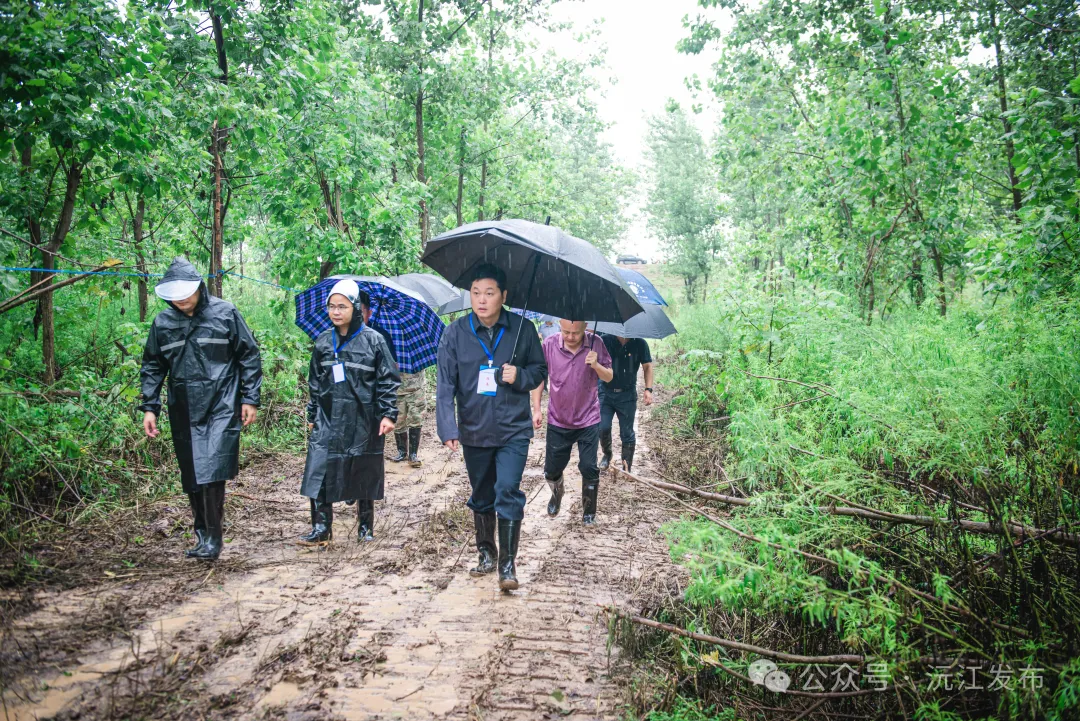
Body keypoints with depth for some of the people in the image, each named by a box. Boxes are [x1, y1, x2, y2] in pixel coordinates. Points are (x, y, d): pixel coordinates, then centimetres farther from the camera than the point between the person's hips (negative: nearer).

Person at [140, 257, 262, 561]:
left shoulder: (225, 313, -3)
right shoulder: (163, 322, 7)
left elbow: (249, 356, 2)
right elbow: (152, 367, 14)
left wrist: (251, 399, -2)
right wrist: (149, 407, 6)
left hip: (221, 407, -4)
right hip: (183, 412, 4)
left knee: (212, 470, -13)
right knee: (191, 476, 8)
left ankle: (212, 536, -4)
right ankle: (203, 533, 22)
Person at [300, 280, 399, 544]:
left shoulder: (373, 340, -7)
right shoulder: (323, 341, 5)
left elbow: (388, 380, -5)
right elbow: (315, 382, 13)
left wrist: (388, 414, -12)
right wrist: (312, 415, 13)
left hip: (363, 421, -3)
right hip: (328, 420, 3)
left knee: (365, 476, 9)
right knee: (320, 471, -5)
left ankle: (366, 526, 25)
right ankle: (321, 527, 6)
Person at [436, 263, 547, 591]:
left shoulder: (522, 329, -4)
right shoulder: (455, 333, -5)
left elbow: (540, 370, 6)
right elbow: (445, 384, -7)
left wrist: (520, 376, -16)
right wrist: (448, 429, -16)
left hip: (513, 429, -2)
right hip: (474, 431, 2)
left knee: (508, 491, -12)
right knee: (482, 496, 15)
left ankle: (508, 564, -2)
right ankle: (486, 553, 34)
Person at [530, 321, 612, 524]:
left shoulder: (595, 345, -10)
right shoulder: (549, 345, -12)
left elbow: (609, 377, -3)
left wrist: (596, 365, -24)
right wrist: (536, 409, -3)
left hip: (588, 420, -1)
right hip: (558, 421, 1)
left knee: (589, 468, -1)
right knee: (552, 469, 11)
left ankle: (589, 511, 21)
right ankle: (556, 494, 45)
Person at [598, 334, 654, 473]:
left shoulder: (639, 343, -7)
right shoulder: (605, 340, -9)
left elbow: (647, 366, 1)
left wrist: (648, 389, -9)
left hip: (627, 395, 0)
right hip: (606, 392, 0)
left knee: (627, 433, 5)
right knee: (603, 427, -5)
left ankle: (627, 469, 18)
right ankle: (607, 454, 26)